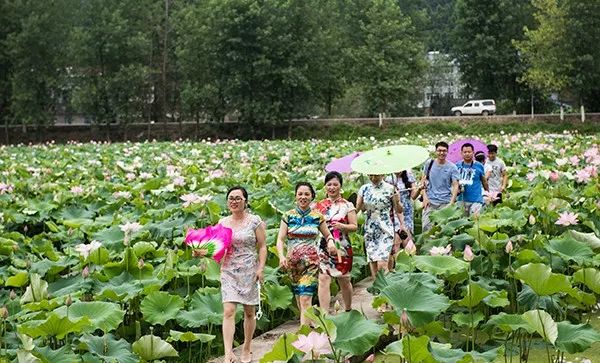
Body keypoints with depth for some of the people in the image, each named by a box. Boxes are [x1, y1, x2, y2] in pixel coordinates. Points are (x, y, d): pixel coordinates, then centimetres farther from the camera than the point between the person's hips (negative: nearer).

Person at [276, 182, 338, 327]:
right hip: (293, 261, 2)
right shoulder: (288, 216, 3)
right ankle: (309, 323, 30)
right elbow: (280, 239, -2)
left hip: (311, 261, -2)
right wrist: (281, 256, -20)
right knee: (299, 297, 11)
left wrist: (330, 242, -8)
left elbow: (328, 235, 16)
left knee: (305, 298, -13)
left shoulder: (317, 217, 5)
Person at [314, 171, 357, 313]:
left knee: (344, 280, 11)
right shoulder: (319, 205, 8)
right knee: (323, 279, -12)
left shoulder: (347, 205, 2)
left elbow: (354, 226, -1)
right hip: (323, 247, 1)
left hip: (342, 248, -1)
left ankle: (348, 310, 32)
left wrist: (342, 226, -19)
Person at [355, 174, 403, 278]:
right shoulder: (364, 189, 6)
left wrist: (397, 202, -20)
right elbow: (357, 208, 9)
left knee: (382, 264, -14)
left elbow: (398, 210, 1)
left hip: (385, 229, -4)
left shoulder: (390, 189, -3)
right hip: (370, 229, 4)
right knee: (372, 262, 4)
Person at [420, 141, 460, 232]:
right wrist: (424, 197, 0)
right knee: (426, 227, -5)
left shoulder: (452, 167, 0)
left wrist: (451, 203, -14)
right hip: (430, 201, 1)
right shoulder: (429, 163, 6)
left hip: (445, 203, -1)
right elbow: (423, 180, 12)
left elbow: (455, 186, -3)